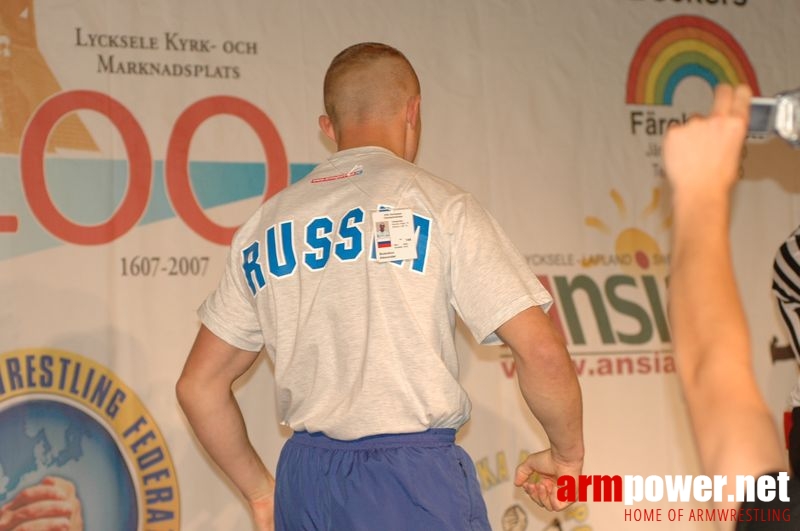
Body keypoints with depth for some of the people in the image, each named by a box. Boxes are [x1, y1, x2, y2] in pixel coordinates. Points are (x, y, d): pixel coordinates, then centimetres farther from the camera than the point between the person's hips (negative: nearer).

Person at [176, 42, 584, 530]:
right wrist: (567, 455, 7)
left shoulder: (267, 225, 11)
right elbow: (543, 353, -9)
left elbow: (199, 385, 14)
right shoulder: (435, 203, -3)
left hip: (304, 479, 5)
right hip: (414, 478, -5)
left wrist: (262, 491, 22)